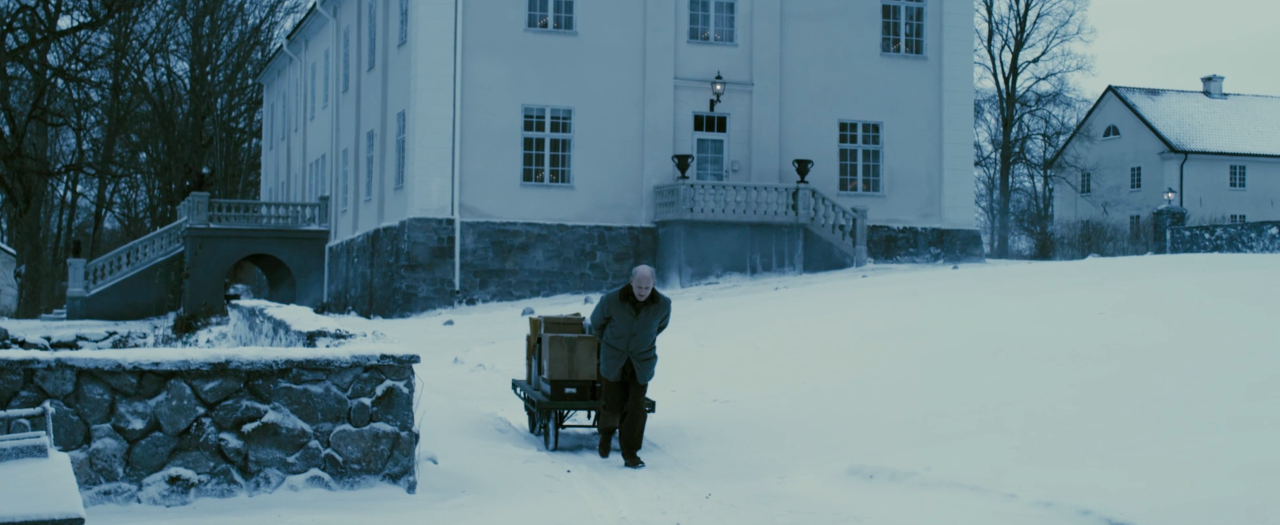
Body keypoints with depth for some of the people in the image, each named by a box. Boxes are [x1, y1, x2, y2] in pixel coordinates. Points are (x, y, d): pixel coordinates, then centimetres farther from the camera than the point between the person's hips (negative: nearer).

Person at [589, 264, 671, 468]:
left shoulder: (663, 304, -16)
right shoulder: (611, 300, -20)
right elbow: (597, 322, 2)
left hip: (642, 362, 1)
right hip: (613, 361, -1)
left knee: (636, 408, -4)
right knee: (613, 405, 4)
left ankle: (630, 453, 8)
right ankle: (607, 431, 37)